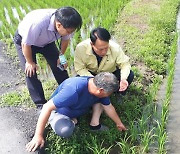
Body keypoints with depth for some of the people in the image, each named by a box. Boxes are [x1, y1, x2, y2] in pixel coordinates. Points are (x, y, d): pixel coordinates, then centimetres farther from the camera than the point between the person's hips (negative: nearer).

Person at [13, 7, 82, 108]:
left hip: (46, 40, 4)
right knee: (30, 71, -10)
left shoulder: (66, 24, -30)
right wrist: (30, 62, -16)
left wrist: (61, 56, -7)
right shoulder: (37, 23, -45)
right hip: (25, 40, -4)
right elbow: (26, 44, -29)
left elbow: (65, 39, -7)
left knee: (59, 65, -1)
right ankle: (40, 103, 3)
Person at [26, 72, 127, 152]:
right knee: (65, 131, -35)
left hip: (80, 109, 6)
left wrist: (119, 123, 8)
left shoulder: (99, 86, -19)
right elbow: (47, 107, -40)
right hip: (60, 111, -6)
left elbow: (108, 107, -1)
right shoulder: (74, 90, -43)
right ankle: (71, 122, -2)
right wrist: (38, 136, -36)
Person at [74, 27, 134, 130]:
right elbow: (80, 68, -24)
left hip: (110, 73, 1)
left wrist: (123, 79, -42)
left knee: (129, 75, -24)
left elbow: (125, 63, -22)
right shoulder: (81, 48, -32)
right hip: (90, 74, -1)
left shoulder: (115, 48, -30)